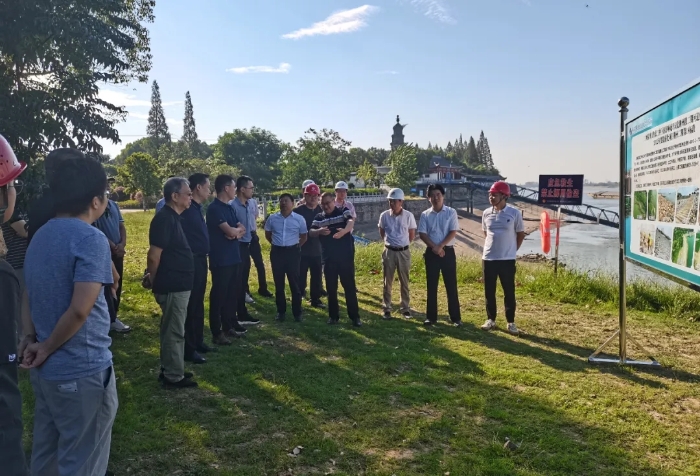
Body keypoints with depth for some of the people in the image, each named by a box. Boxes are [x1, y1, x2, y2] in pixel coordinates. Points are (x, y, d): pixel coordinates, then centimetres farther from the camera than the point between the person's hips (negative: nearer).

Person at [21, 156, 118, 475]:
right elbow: (80, 310, -26)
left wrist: (31, 338, 5)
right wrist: (46, 349, -12)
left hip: (44, 370, 8)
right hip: (82, 371, -8)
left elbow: (28, 296, 15)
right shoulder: (91, 239, -19)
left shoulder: (40, 236, 9)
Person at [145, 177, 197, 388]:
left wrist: (153, 278, 19)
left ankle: (169, 370, 29)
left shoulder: (173, 217, 12)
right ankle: (173, 377, 11)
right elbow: (154, 255, -21)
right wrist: (152, 279, -7)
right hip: (172, 285, -10)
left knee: (172, 329, 17)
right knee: (174, 331, 0)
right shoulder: (164, 219, -19)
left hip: (178, 284, 10)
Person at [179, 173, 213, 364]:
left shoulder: (197, 208, 13)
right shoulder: (186, 209, -16)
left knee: (198, 304, 17)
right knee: (190, 305, -3)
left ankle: (198, 342, 28)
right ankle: (188, 349, 6)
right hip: (191, 261, -10)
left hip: (200, 260, 10)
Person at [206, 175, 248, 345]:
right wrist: (237, 230, 0)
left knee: (233, 293, 15)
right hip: (220, 259, -9)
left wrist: (236, 232, -12)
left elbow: (242, 229, 10)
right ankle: (217, 332, 6)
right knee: (218, 295, -2)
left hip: (234, 257, 9)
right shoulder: (214, 208, -14)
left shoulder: (230, 208, 14)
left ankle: (229, 326, 27)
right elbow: (230, 231, -22)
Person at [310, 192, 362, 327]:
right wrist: (319, 231, -28)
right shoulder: (319, 218, 7)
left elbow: (351, 222, -24)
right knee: (331, 288, 9)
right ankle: (333, 315, 21)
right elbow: (311, 233, -5)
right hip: (329, 258, 3)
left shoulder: (344, 212, -3)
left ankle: (354, 316, 8)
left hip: (346, 256, -3)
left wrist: (344, 231, -47)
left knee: (349, 286, 1)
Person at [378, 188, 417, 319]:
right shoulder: (384, 215, -5)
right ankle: (386, 309, 16)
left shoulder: (408, 216, -9)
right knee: (387, 282, 7)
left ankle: (405, 308, 20)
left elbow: (412, 234, 4)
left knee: (404, 282, 9)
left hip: (404, 252, -1)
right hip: (389, 252, 1)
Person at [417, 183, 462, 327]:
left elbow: (453, 232, -7)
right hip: (431, 252, 2)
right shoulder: (425, 215, 5)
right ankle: (431, 316, 14)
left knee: (451, 285, 2)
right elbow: (422, 234, -1)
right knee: (431, 285, 6)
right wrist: (434, 247, -13)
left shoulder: (451, 212, -1)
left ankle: (455, 317, 10)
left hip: (448, 252, -2)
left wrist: (440, 246, -15)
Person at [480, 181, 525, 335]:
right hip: (488, 258, 3)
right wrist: (493, 246, 13)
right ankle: (491, 319, 23)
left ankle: (511, 322, 16)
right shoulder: (486, 213, 3)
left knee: (509, 292, 5)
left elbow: (521, 234, 4)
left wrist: (512, 250, 5)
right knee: (489, 291, 9)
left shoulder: (514, 213, -7)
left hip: (507, 259, -3)